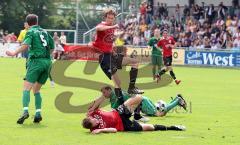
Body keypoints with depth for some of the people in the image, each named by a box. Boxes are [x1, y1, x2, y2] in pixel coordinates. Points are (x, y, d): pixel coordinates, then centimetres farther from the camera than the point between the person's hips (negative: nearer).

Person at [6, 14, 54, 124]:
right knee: (36, 90, 16)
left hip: (36, 60, -6)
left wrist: (14, 53, -18)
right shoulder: (44, 32, 18)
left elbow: (26, 45, -17)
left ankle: (25, 111, -31)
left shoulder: (31, 32, 0)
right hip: (47, 61, 6)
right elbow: (52, 47, 20)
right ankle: (38, 114, 6)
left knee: (26, 88, -11)